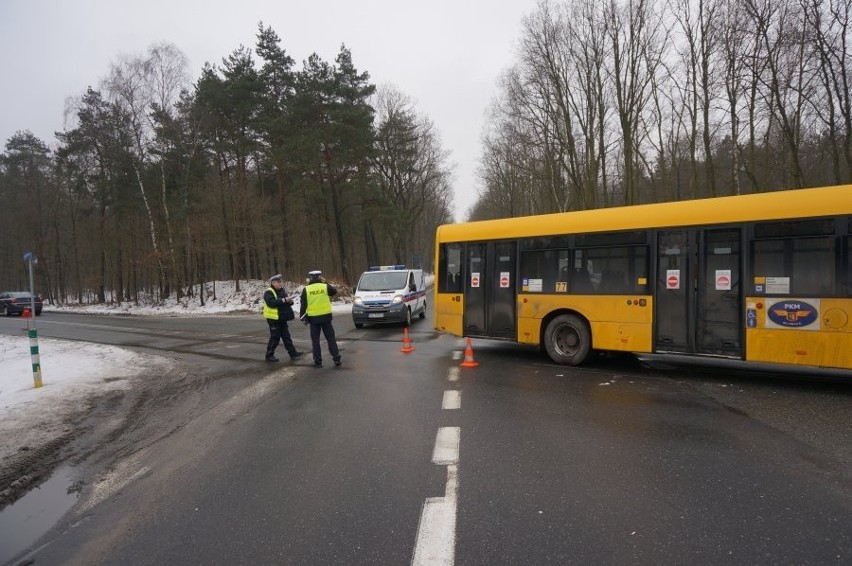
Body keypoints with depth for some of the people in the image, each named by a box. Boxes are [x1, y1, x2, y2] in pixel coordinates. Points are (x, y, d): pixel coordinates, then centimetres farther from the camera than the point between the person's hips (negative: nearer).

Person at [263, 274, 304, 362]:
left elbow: (286, 302, 21)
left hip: (282, 319, 8)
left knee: (286, 336, 11)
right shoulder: (268, 292, -13)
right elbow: (271, 303, -29)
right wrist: (284, 300, -30)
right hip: (273, 319, -8)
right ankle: (269, 355, 8)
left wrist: (290, 301, -3)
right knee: (275, 337, -3)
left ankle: (293, 353, 16)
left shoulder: (282, 291, 12)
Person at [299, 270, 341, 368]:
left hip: (313, 318, 0)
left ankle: (318, 361, 8)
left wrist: (302, 316, 7)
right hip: (326, 316, 1)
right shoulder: (325, 287, -4)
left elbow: (303, 305, -1)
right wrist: (326, 283, 21)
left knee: (315, 340, 8)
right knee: (330, 338, 8)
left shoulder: (306, 289, -3)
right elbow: (334, 291, 17)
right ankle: (336, 358, 7)